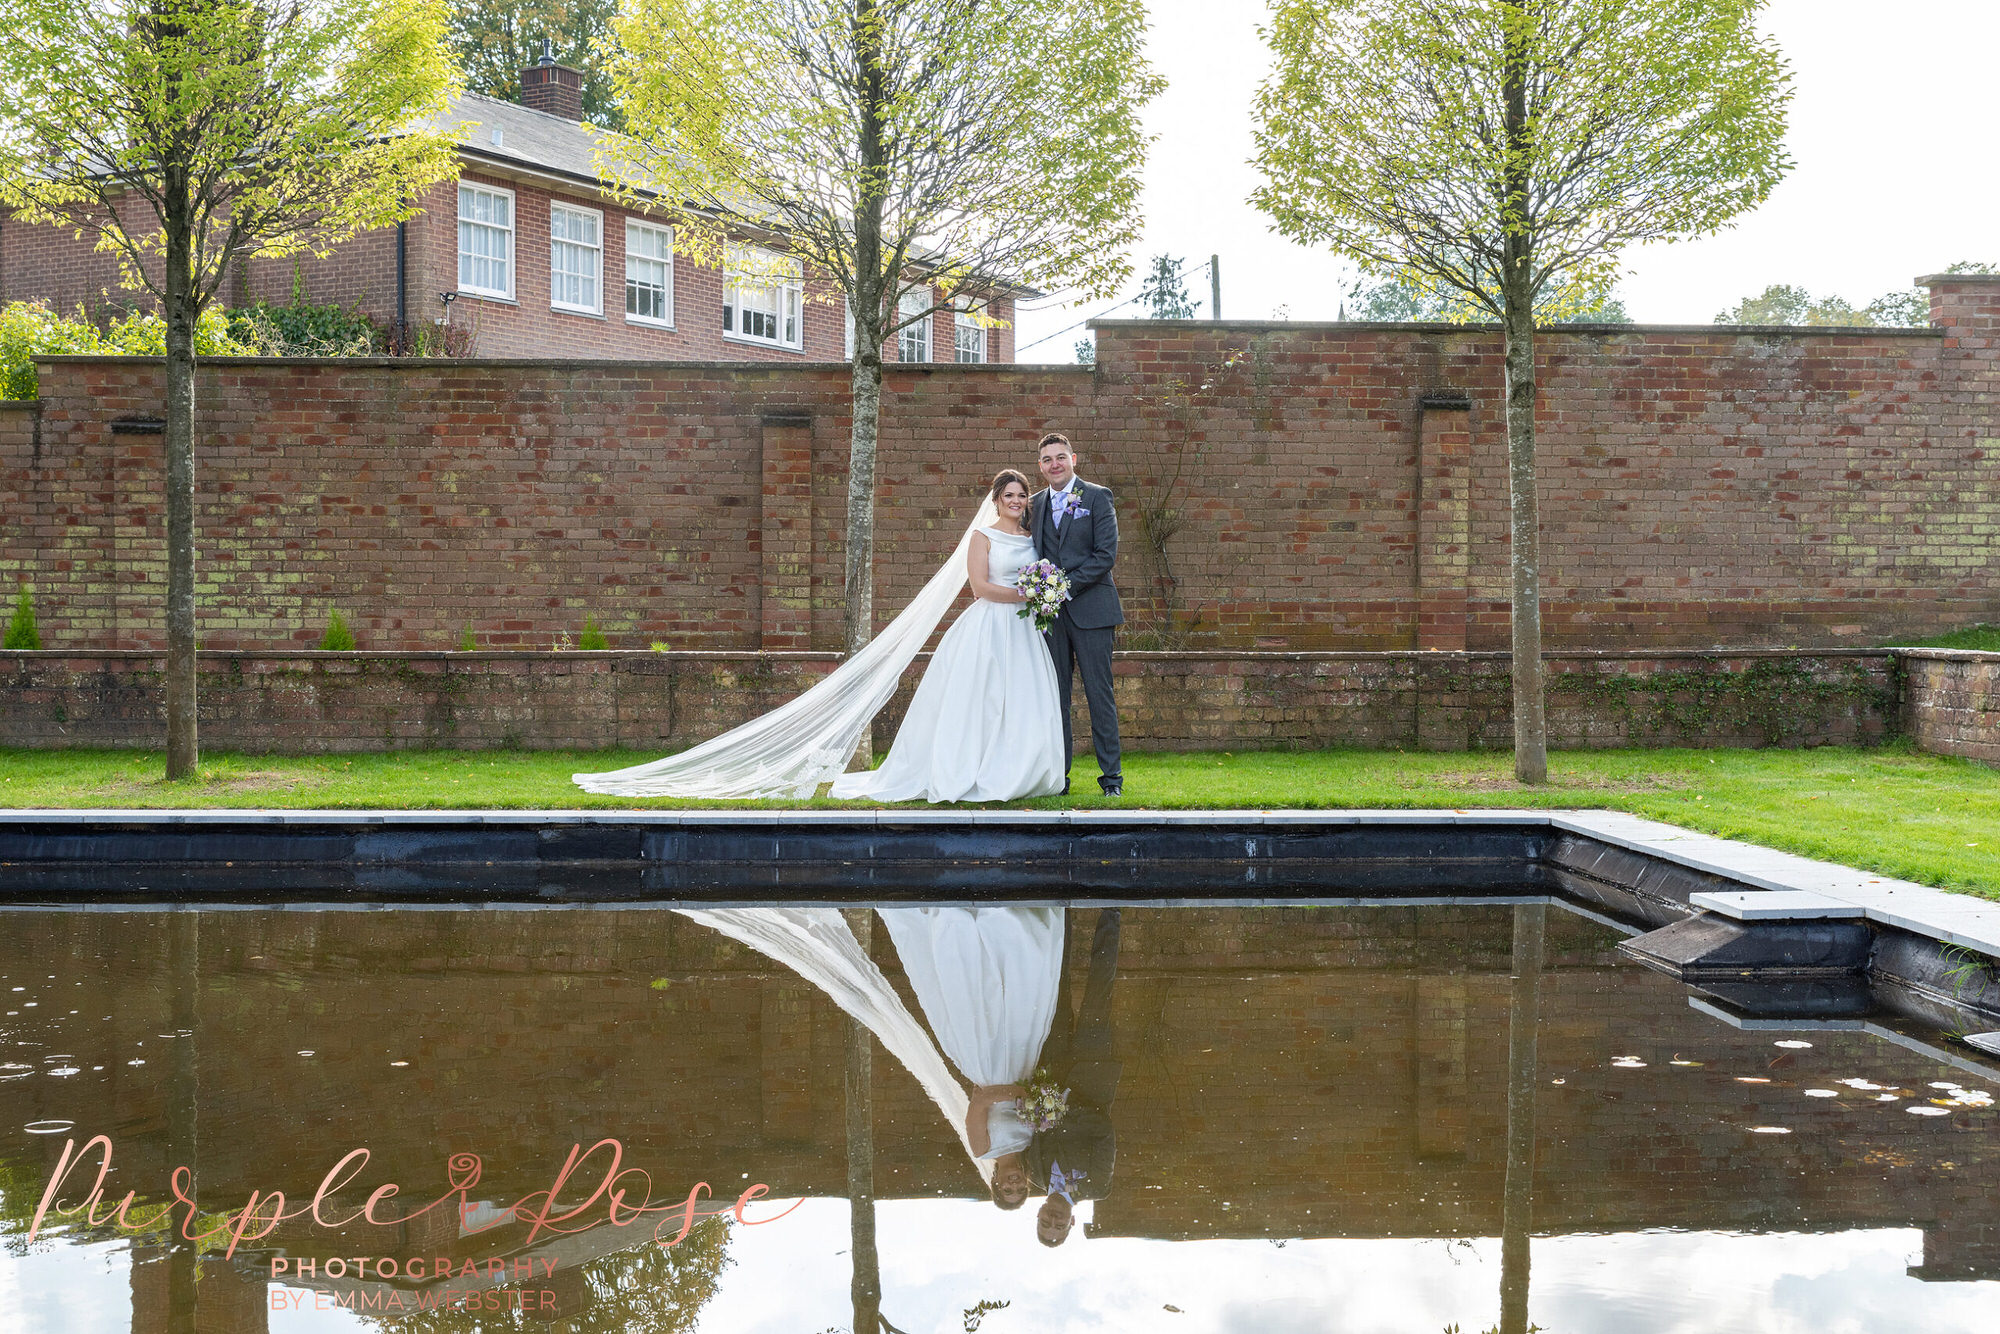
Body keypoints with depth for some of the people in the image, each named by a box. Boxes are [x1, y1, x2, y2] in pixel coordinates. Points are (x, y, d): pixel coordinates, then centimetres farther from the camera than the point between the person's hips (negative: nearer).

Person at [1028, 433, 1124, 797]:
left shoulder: (1097, 497, 0)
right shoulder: (1036, 504, 15)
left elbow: (1106, 555, -8)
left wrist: (1065, 587, -14)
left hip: (1089, 608, -4)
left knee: (1099, 694, -2)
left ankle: (1111, 775, 4)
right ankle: (1058, 776, 10)